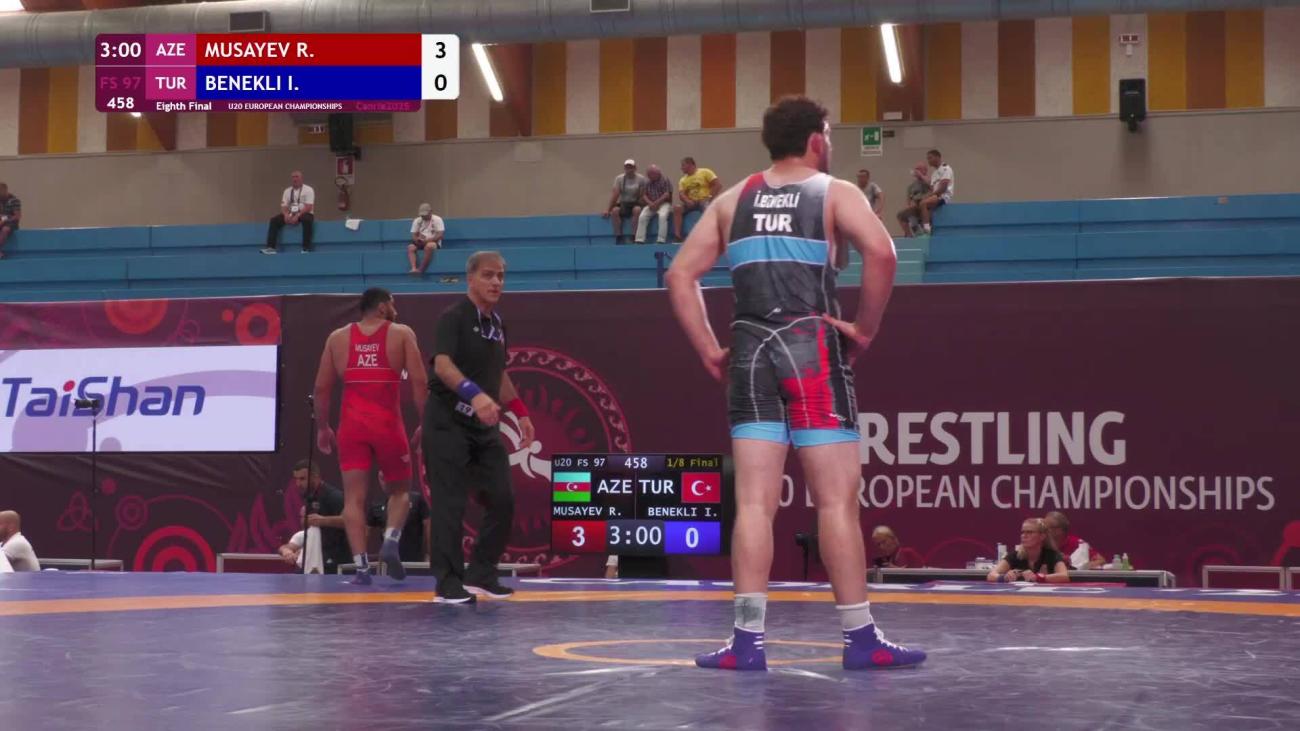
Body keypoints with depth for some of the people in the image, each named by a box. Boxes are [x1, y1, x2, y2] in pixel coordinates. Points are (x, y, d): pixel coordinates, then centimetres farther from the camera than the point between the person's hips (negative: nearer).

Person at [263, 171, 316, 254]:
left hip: (304, 214, -5)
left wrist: (297, 216, -27)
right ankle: (270, 247, -23)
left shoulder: (308, 190, -4)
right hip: (291, 215, 5)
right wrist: (286, 215, -18)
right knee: (274, 220, -16)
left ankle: (306, 248, -37)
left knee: (307, 219, -40)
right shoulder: (287, 191, 11)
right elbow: (284, 206, 5)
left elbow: (308, 207, -14)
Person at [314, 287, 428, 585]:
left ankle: (361, 566, -7)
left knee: (354, 497, 3)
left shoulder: (338, 337, 12)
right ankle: (391, 541, -8)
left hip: (351, 425, 2)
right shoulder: (402, 334, 4)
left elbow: (322, 387, 10)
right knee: (399, 490, 16)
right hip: (387, 424, -2)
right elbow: (419, 382, -4)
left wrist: (322, 428, 18)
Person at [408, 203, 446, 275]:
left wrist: (427, 240, -22)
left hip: (434, 242, -4)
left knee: (429, 246, -39)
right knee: (410, 247, -27)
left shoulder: (437, 220, -4)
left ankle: (420, 270, -38)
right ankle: (414, 268, -43)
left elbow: (439, 235, -12)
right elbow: (413, 236, 5)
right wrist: (418, 239, -19)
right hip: (420, 243, 4)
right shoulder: (417, 221, 8)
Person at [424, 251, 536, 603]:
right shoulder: (454, 317, -10)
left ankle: (481, 574, 16)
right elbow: (442, 365, -26)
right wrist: (475, 394, -40)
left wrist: (521, 412, 21)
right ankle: (449, 582, 3)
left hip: (485, 425, 8)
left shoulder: (496, 323, 14)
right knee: (450, 504, -5)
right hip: (448, 422, -8)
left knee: (502, 500, 4)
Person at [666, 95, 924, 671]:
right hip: (812, 348, -4)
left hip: (750, 351, 4)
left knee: (754, 501, 2)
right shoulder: (835, 193, 4)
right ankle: (860, 638, 3)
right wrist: (865, 329, -5)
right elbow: (881, 252, -14)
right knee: (836, 499, 0)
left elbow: (680, 275, 10)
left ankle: (748, 640, -1)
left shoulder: (732, 201, 16)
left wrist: (710, 352, 11)